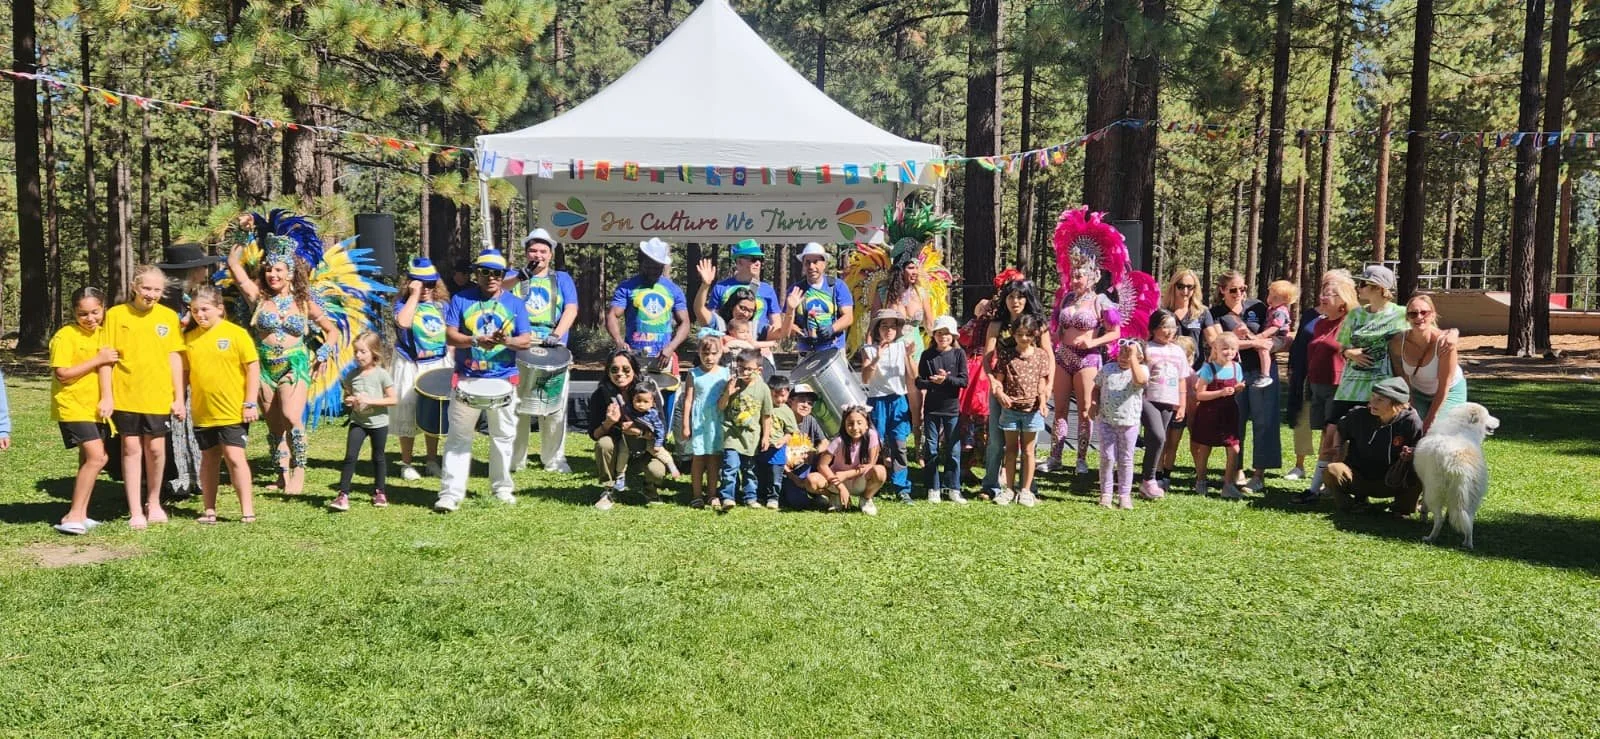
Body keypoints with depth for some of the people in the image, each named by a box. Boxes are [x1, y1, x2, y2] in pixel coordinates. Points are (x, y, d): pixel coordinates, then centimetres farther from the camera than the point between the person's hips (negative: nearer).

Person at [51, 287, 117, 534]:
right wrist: (97, 360, -19)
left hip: (94, 407, 7)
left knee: (91, 459, 13)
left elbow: (105, 365, -4)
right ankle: (74, 516, -12)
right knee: (96, 457, -18)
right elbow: (62, 375, -17)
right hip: (72, 406, -7)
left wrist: (107, 398, -17)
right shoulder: (65, 336, -12)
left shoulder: (101, 333, 7)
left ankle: (79, 514, 25)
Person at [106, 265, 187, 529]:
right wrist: (106, 396, -5)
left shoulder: (168, 316, 2)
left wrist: (179, 397, 3)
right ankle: (135, 512, 10)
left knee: (156, 449, 5)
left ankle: (153, 503, 26)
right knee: (131, 449, 3)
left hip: (158, 395, 1)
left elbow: (175, 358, 5)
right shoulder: (116, 315, -2)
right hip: (125, 395, -1)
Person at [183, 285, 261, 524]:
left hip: (233, 411, -4)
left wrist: (250, 403, -10)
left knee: (234, 456, -6)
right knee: (209, 459, 13)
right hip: (202, 412, 5)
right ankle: (209, 510, 22)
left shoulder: (236, 334, -7)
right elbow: (185, 371, 14)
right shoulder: (190, 338, 6)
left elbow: (253, 368, -7)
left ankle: (247, 510, 0)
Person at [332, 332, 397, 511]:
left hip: (378, 423, -2)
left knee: (379, 457, 11)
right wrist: (349, 401, -11)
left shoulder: (382, 375, -11)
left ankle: (379, 492, 25)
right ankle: (343, 494, -6)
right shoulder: (352, 375, 1)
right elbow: (346, 396, 13)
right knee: (350, 457, -6)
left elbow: (393, 399, -13)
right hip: (357, 422, 2)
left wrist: (370, 400, -20)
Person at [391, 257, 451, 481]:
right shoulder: (403, 303, -4)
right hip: (410, 367, -3)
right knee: (408, 415, 2)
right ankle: (406, 464, 14)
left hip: (438, 365, 4)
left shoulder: (441, 305, 7)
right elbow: (403, 322, -27)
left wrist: (450, 361, 2)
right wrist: (414, 295, -20)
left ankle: (432, 461, 23)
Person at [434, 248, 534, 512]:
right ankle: (451, 493, 1)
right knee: (458, 438, -1)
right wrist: (477, 341, -21)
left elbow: (526, 341, 0)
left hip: (503, 380, 1)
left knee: (503, 436, 10)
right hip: (467, 379, -1)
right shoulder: (461, 300, 3)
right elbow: (450, 336, -4)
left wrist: (506, 341, -21)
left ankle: (502, 487, 24)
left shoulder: (515, 303, 6)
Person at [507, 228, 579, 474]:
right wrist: (521, 276, -17)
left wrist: (556, 335, -16)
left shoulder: (562, 279, 14)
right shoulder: (514, 278, 15)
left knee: (555, 407, 1)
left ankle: (554, 459, 11)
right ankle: (515, 459, 11)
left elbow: (571, 309, 0)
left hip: (553, 350, 0)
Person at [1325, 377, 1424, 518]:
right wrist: (1338, 450, -4)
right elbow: (1340, 430, 12)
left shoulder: (1410, 422, -15)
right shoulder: (1359, 415, -9)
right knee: (1332, 470, -30)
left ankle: (1402, 507, 0)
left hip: (1391, 484, -1)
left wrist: (1411, 454, -27)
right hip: (1359, 478, 1)